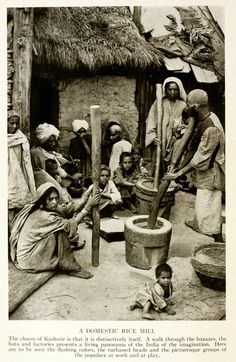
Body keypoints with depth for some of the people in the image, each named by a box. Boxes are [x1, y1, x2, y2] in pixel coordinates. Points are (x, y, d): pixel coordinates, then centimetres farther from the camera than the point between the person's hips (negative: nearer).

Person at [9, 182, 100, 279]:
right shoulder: (43, 216, -28)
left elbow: (68, 209, -1)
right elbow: (69, 225, -23)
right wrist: (87, 206, -23)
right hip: (28, 259, -9)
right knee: (60, 233, -18)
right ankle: (71, 268, -6)